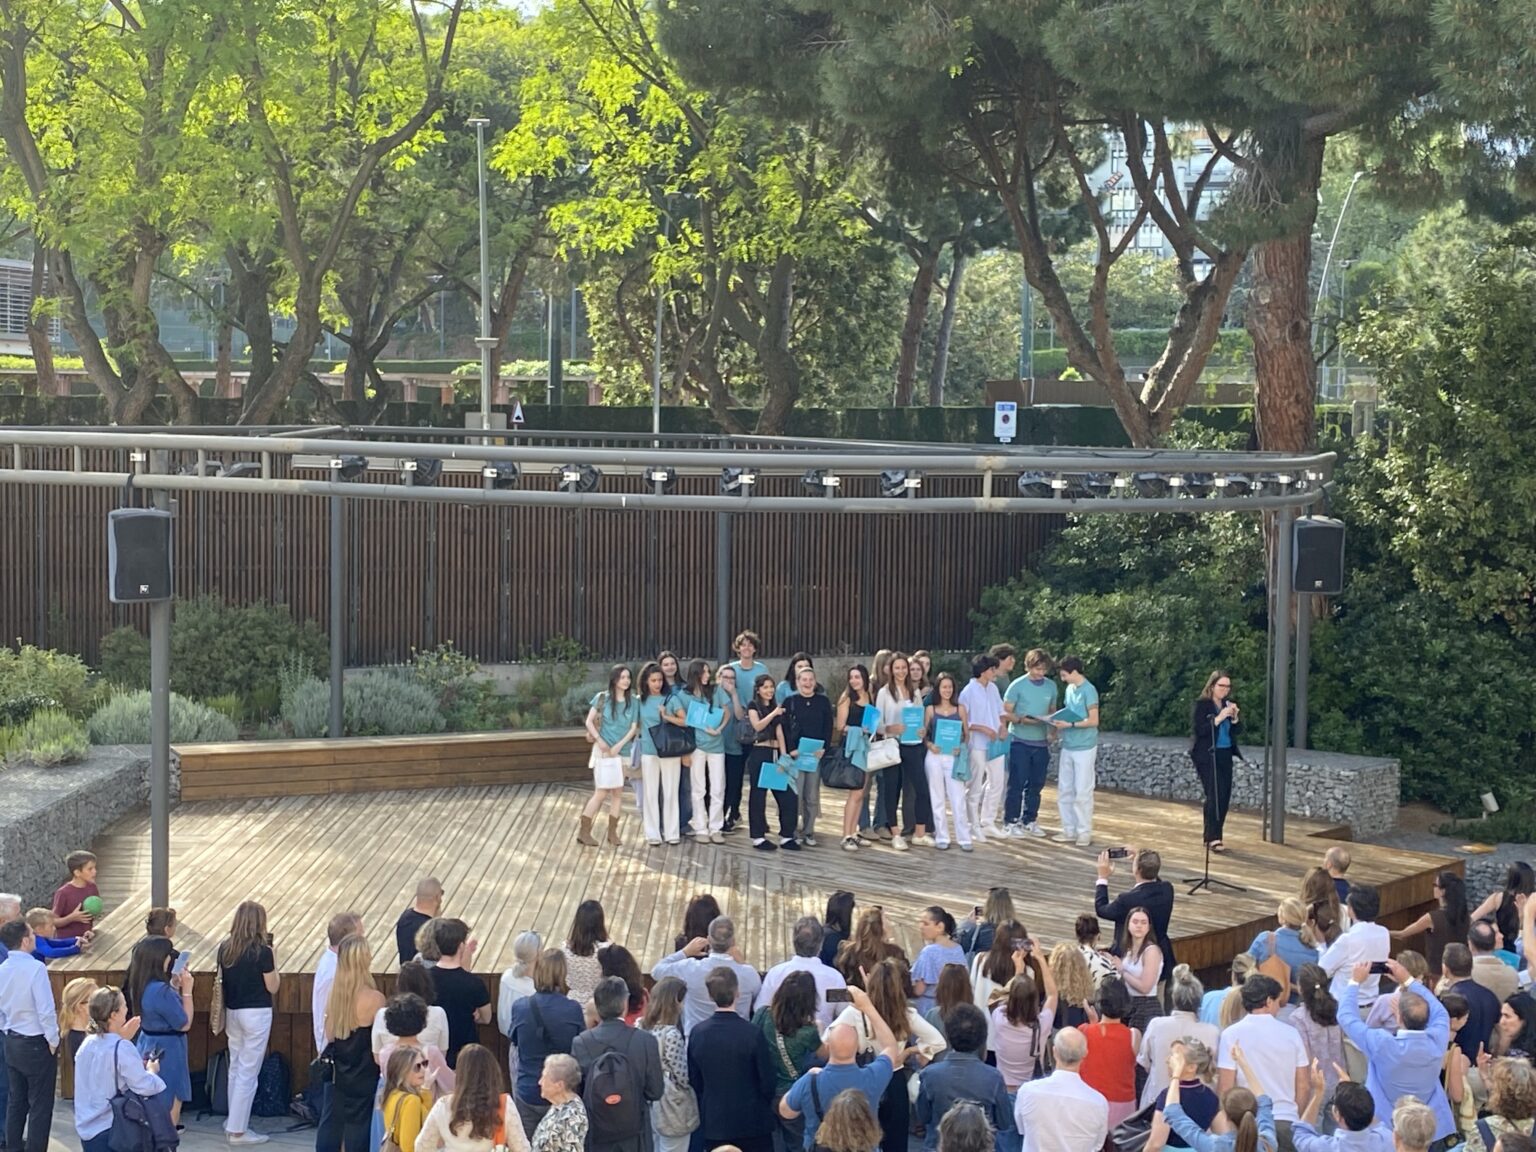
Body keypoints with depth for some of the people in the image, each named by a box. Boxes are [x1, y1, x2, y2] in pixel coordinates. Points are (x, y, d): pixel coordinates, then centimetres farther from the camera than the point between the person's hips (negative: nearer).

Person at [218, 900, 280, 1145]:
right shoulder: (262, 951, -16)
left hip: (232, 1012, 6)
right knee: (248, 1072, -1)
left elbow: (222, 979, 9)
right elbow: (272, 987, -9)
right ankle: (237, 1130, 1)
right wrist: (273, 961, 0)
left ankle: (233, 1122, 27)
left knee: (235, 1068, 18)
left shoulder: (225, 948, 0)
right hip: (256, 1013, -6)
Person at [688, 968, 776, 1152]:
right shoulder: (753, 1034, -17)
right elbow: (768, 1082, -9)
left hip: (712, 1124, 3)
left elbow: (694, 1081, 3)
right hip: (752, 1123, -3)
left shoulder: (696, 1034, -5)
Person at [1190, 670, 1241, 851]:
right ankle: (1213, 838, -13)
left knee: (1224, 797, 3)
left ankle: (1211, 836, 12)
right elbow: (1199, 730, -17)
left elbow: (1236, 731, 10)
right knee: (1214, 795, -14)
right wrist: (1219, 717, -23)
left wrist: (1234, 717, -9)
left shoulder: (1229, 704, 10)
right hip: (1207, 755, -6)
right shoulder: (1202, 704, -8)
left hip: (1225, 755, 6)